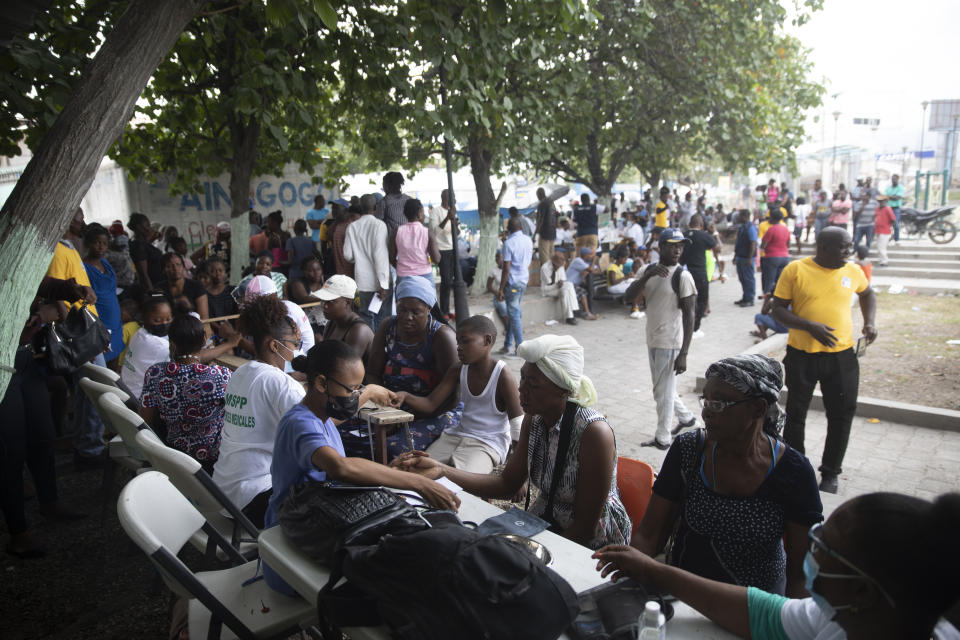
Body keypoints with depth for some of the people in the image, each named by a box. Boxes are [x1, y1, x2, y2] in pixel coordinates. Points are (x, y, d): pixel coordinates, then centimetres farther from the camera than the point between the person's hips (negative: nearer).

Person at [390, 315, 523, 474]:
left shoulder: (503, 377, -15)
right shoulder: (458, 371, 2)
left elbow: (518, 430, -12)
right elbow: (430, 404, -2)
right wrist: (405, 397, -22)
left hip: (488, 444, -5)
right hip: (457, 435, 6)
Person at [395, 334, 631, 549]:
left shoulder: (594, 433, -27)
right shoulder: (534, 418, -5)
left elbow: (586, 527, -20)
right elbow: (508, 483, 0)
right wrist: (442, 470, -10)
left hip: (590, 545, -6)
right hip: (543, 523, 6)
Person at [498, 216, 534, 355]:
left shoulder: (509, 243, -15)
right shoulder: (528, 241, 7)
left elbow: (506, 268, -17)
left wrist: (501, 289, -13)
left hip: (512, 282, -7)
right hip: (524, 281, 7)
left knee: (514, 314, -1)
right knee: (514, 312, 16)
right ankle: (508, 344, 22)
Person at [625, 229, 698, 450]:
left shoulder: (683, 276, -14)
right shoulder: (650, 270, 5)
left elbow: (689, 316, -16)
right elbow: (628, 297, -6)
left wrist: (683, 354, -21)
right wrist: (648, 275, -21)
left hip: (670, 343, -7)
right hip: (652, 340, 7)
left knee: (663, 391, 2)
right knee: (662, 387, 21)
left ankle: (662, 438, 17)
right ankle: (686, 417, 42)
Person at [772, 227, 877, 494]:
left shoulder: (853, 271, 3)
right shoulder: (795, 270, -7)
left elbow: (867, 294, 24)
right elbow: (778, 310, -7)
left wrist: (870, 322, 7)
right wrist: (810, 327, -21)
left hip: (842, 355, 3)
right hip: (802, 354, -2)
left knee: (842, 415, 7)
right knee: (795, 415, 8)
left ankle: (830, 474, 24)